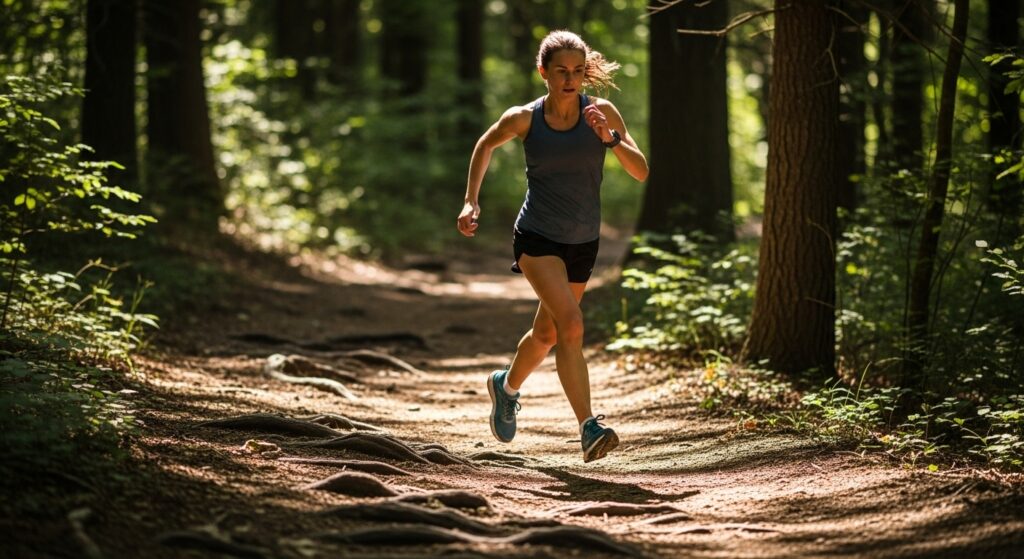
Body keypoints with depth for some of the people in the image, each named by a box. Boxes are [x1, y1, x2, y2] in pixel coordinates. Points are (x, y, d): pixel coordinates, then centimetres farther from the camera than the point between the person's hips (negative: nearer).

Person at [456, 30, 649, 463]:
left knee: (547, 334, 20)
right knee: (571, 325, -24)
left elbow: (641, 172, -12)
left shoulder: (602, 113, -7)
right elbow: (486, 145, 13)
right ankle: (588, 429, -28)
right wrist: (471, 200, 7)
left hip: (583, 244, 4)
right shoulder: (523, 119, -9)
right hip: (537, 238, -3)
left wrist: (610, 138, -28)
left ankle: (506, 387, 50)